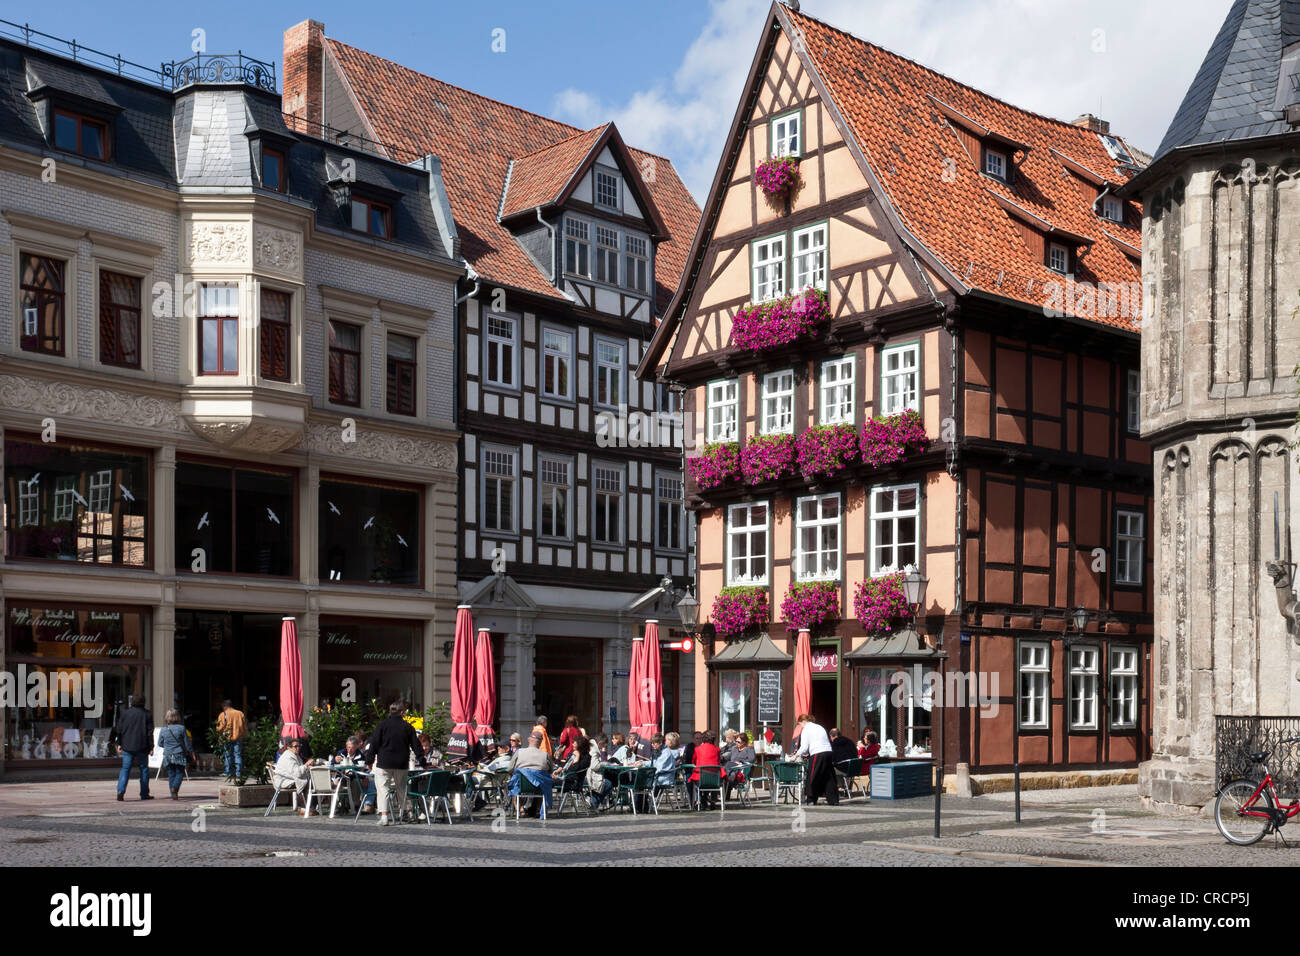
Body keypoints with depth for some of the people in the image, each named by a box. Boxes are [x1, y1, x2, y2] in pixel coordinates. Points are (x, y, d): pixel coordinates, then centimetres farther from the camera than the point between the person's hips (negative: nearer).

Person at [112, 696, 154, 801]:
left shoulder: (124, 713, 1)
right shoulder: (147, 714, -3)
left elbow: (119, 730, 4)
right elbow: (150, 732, -3)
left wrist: (119, 744, 12)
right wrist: (151, 747, 2)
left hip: (127, 746, 1)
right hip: (142, 747, -1)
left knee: (125, 769, 5)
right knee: (144, 769, 8)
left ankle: (120, 791, -12)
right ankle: (144, 794, 10)